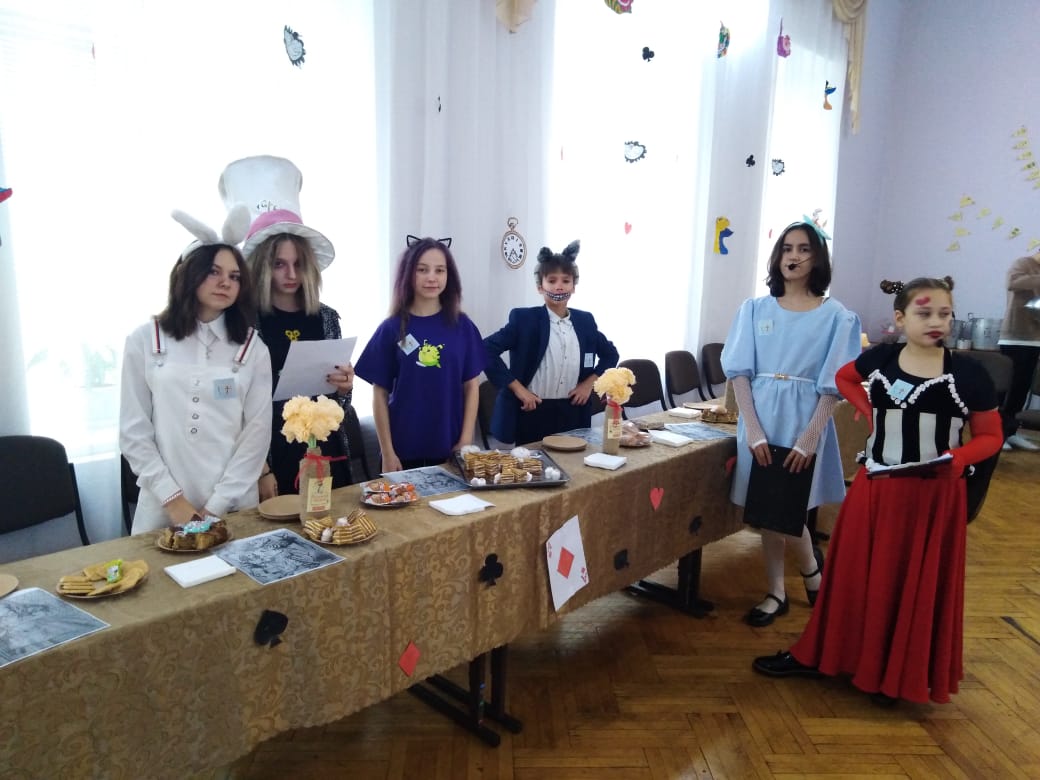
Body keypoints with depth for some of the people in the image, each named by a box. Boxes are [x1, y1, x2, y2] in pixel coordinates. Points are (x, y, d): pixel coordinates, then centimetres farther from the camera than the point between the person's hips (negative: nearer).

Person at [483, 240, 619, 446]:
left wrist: (589, 383, 5)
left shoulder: (585, 320, 6)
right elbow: (487, 349, -13)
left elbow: (610, 354, 19)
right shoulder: (524, 318, -8)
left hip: (573, 412, 4)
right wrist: (517, 388, -15)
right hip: (534, 412, -4)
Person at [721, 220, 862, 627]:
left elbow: (833, 386, -5)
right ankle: (776, 593, 26)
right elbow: (739, 372, -2)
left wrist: (810, 437, -13)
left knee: (786, 510, 0)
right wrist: (752, 428, -11)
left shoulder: (838, 317, -2)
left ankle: (811, 564, 34)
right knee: (765, 510, 9)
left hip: (804, 421, -2)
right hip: (760, 418, 2)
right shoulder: (754, 309, 2)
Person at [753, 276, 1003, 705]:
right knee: (853, 574, 13)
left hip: (935, 496, -2)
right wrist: (870, 412, 3)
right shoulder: (880, 358, -3)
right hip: (875, 488, 3)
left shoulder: (968, 373, -9)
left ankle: (898, 675, 28)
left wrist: (959, 457, -22)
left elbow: (990, 437, -2)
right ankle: (818, 654, 28)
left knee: (918, 586, 10)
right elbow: (844, 377, 19)